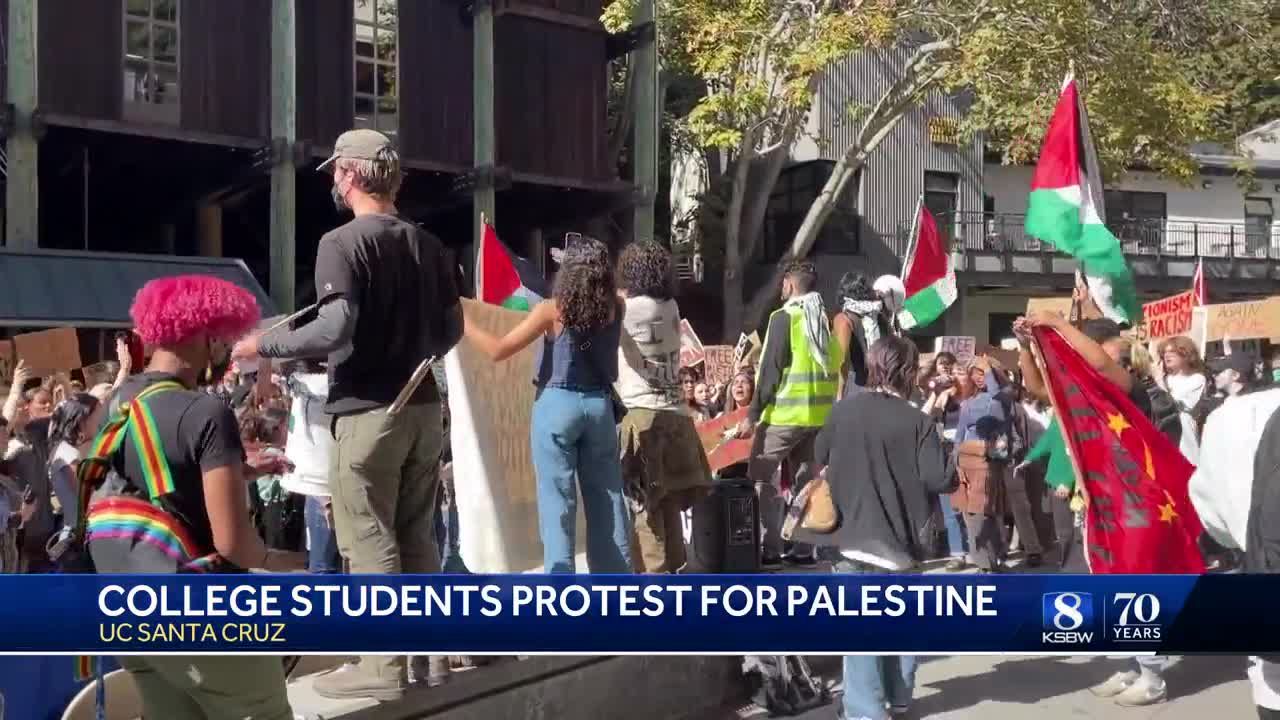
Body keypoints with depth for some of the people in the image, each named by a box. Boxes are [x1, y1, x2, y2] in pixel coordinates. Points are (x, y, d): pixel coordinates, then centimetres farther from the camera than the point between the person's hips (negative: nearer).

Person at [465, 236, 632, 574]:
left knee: (557, 500, -1)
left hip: (558, 405, -4)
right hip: (600, 406, 4)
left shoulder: (553, 310, -9)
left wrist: (461, 321, 1)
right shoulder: (615, 308, 2)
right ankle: (618, 576, 15)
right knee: (606, 498, 11)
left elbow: (498, 350, -9)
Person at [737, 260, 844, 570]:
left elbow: (771, 370, -13)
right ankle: (803, 547, 14)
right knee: (807, 480, 14)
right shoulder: (825, 320, 11)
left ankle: (771, 550, -4)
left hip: (785, 413, -7)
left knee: (761, 476, 2)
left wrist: (753, 414, -11)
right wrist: (829, 407, 19)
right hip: (820, 414, 7)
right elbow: (834, 368, 13)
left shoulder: (784, 317, -9)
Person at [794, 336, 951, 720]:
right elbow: (939, 479, -15)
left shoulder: (844, 409, -3)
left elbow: (820, 456, 10)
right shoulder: (918, 422, -10)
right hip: (902, 537, 0)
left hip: (856, 533, 0)